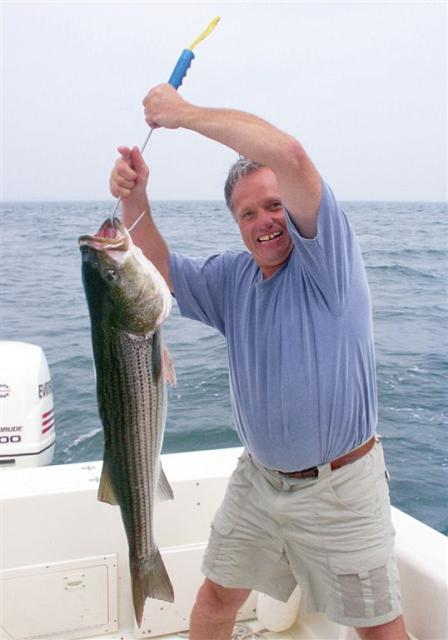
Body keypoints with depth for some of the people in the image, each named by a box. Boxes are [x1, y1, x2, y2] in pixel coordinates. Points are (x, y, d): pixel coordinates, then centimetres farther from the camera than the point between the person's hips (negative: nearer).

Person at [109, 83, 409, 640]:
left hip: (340, 487, -5)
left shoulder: (325, 258, -16)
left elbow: (287, 154, -30)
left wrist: (185, 113, -22)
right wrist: (135, 202, -15)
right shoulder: (232, 276, 4)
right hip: (258, 479, 6)